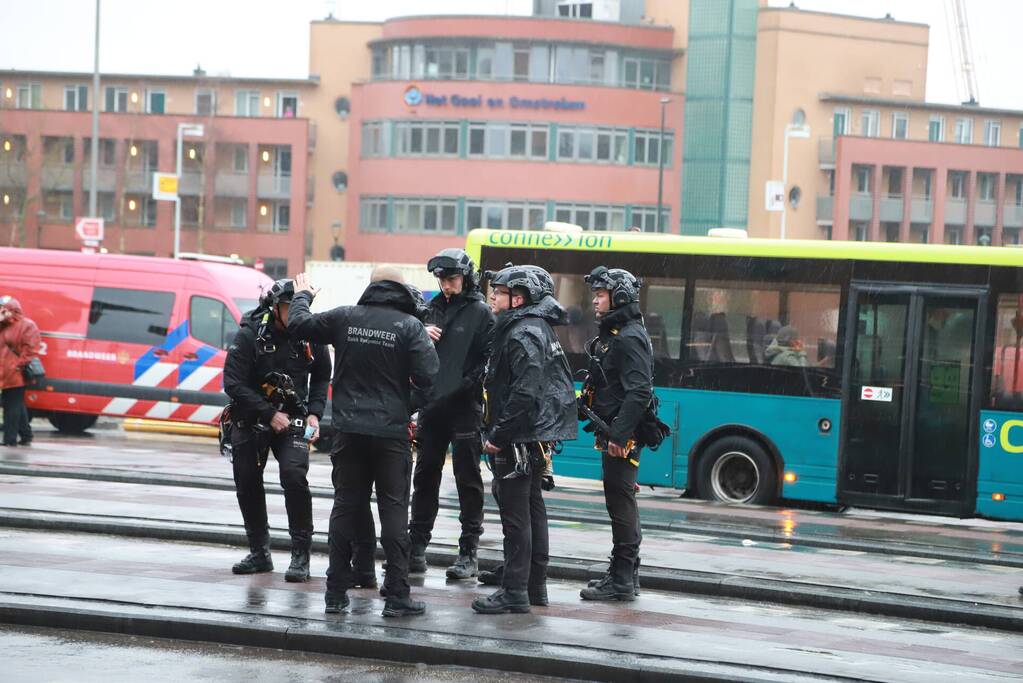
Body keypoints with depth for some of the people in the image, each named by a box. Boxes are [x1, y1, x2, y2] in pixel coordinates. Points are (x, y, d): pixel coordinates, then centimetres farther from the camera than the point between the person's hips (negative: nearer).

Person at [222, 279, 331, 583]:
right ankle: (259, 553, 23)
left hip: (292, 419, -1)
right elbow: (233, 383, -15)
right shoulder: (250, 335, -14)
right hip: (250, 418, 1)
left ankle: (301, 555, -13)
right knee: (247, 484, 7)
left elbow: (322, 377, 10)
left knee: (294, 476, -20)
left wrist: (314, 413, -4)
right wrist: (271, 414, -19)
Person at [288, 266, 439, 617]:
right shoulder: (409, 326, -7)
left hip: (349, 430, 3)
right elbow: (428, 378, -13)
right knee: (394, 510, 2)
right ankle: (397, 595, 2)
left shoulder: (345, 317, 0)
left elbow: (298, 324, 12)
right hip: (391, 433, -3)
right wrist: (408, 407, 3)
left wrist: (302, 295, 31)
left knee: (345, 506, 10)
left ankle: (336, 592, 13)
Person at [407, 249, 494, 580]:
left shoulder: (480, 312, -5)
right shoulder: (433, 309, 12)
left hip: (464, 407, -6)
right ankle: (417, 545, 19)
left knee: (467, 478, 1)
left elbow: (489, 359, -13)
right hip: (432, 404, 6)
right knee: (425, 475, 11)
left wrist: (467, 386, -23)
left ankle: (469, 552, 4)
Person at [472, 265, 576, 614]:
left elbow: (525, 394, -25)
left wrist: (498, 436, -19)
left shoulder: (523, 335, -17)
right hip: (538, 438, 11)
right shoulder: (536, 328, 16)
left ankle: (514, 592, -5)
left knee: (515, 514, -7)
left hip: (519, 441, -11)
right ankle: (535, 585, 25)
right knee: (532, 509, 16)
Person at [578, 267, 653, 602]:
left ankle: (621, 580, -4)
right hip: (613, 433, 10)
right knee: (621, 501, 14)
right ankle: (625, 573, 22)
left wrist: (619, 435, -26)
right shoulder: (611, 335, 17)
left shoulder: (630, 338, -15)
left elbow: (639, 392, -24)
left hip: (623, 436, -10)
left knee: (620, 501, -7)